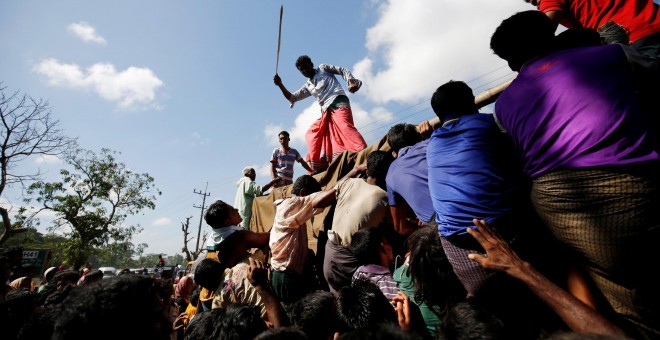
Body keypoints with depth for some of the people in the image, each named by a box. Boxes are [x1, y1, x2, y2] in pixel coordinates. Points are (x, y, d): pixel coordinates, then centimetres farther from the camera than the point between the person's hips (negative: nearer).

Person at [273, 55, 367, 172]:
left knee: (345, 127, -30)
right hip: (327, 112, 7)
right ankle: (319, 167, 3)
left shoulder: (323, 68, 17)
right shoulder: (308, 86, 28)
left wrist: (351, 82, -10)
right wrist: (280, 85, 15)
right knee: (312, 134, 1)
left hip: (339, 102, -6)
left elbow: (343, 70, 9)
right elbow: (292, 98, 27)